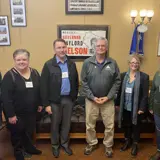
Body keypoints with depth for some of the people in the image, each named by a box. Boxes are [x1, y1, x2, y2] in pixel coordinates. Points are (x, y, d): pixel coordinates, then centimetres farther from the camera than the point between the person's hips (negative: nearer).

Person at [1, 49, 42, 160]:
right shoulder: (10, 76, -16)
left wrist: (40, 104, 10)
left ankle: (29, 147, 44)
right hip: (17, 113, -4)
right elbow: (5, 97, -19)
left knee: (29, 131, 21)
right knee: (17, 134, 13)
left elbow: (39, 90, 10)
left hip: (31, 111, 5)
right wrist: (10, 114, -20)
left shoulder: (35, 73, 0)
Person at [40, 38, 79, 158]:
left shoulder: (72, 64, 2)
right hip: (55, 100, -3)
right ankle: (55, 145, 34)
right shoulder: (48, 65, -10)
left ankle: (65, 143, 38)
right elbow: (44, 86, -11)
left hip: (68, 99, 3)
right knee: (55, 124, 13)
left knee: (66, 123, 16)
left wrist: (74, 97, 4)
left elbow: (76, 82, 8)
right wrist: (46, 104, -12)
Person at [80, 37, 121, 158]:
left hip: (108, 100, 0)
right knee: (90, 125, 13)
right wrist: (92, 97, -11)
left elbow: (117, 81, -2)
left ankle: (108, 146, 32)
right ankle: (92, 144, 35)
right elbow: (84, 82, -4)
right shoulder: (87, 62, -4)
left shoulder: (113, 63, -2)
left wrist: (108, 97, -10)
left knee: (110, 125, 10)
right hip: (91, 100, 0)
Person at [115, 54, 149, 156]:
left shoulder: (144, 77, -9)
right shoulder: (123, 75, 2)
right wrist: (117, 103, 4)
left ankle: (135, 144, 34)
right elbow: (120, 91, 5)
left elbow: (145, 94, -10)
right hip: (125, 107, 3)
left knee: (136, 127, 14)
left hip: (136, 108, -3)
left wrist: (142, 108, -13)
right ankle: (127, 141, 40)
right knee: (126, 125, 18)